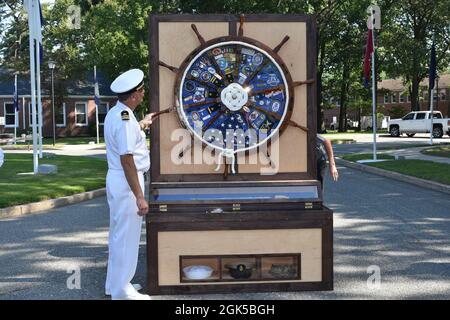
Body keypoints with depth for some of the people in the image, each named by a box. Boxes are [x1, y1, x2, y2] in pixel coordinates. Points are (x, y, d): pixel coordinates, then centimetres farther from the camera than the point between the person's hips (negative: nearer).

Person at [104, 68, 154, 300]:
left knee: (119, 234, 19)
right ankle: (122, 291, 11)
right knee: (127, 236, 0)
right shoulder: (125, 119, -20)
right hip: (126, 183, -10)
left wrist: (141, 126, 31)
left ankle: (115, 283, 32)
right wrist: (139, 196, -23)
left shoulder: (115, 113, 10)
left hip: (116, 179, 10)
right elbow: (127, 160, -24)